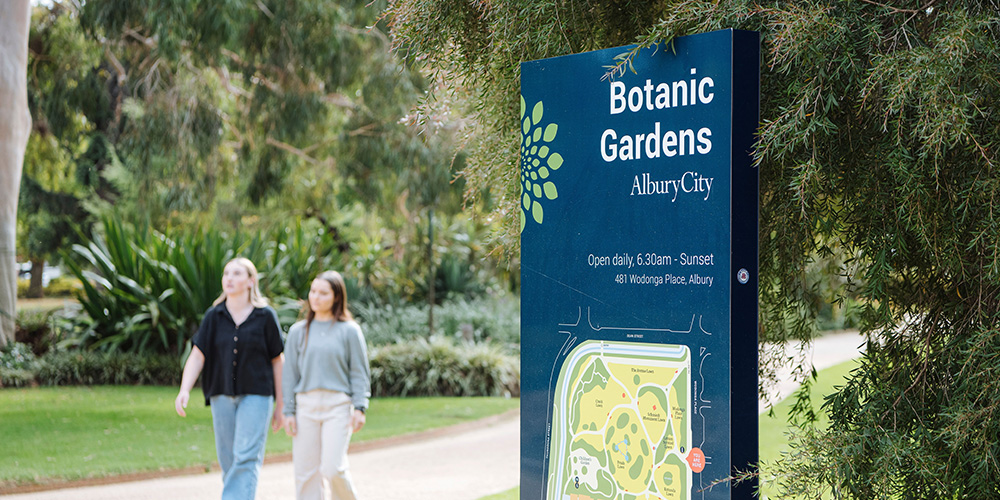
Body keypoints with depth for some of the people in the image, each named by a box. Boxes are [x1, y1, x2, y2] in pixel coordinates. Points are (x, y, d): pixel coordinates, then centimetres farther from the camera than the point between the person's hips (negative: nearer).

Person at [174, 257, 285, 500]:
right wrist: (184, 390, -16)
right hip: (222, 396, 4)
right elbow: (197, 355, 0)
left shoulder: (265, 316, -1)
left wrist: (280, 405, 4)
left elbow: (278, 361, 3)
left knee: (246, 459, -13)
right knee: (228, 461, 7)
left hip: (256, 396, -3)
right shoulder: (214, 316, 5)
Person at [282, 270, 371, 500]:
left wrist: (360, 407, -7)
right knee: (306, 471, 2)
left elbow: (359, 372, 3)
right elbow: (290, 374, 11)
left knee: (333, 468, -12)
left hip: (338, 405, -3)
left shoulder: (349, 331, 3)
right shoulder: (298, 331, 10)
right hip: (305, 405, 3)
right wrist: (288, 411, 6)